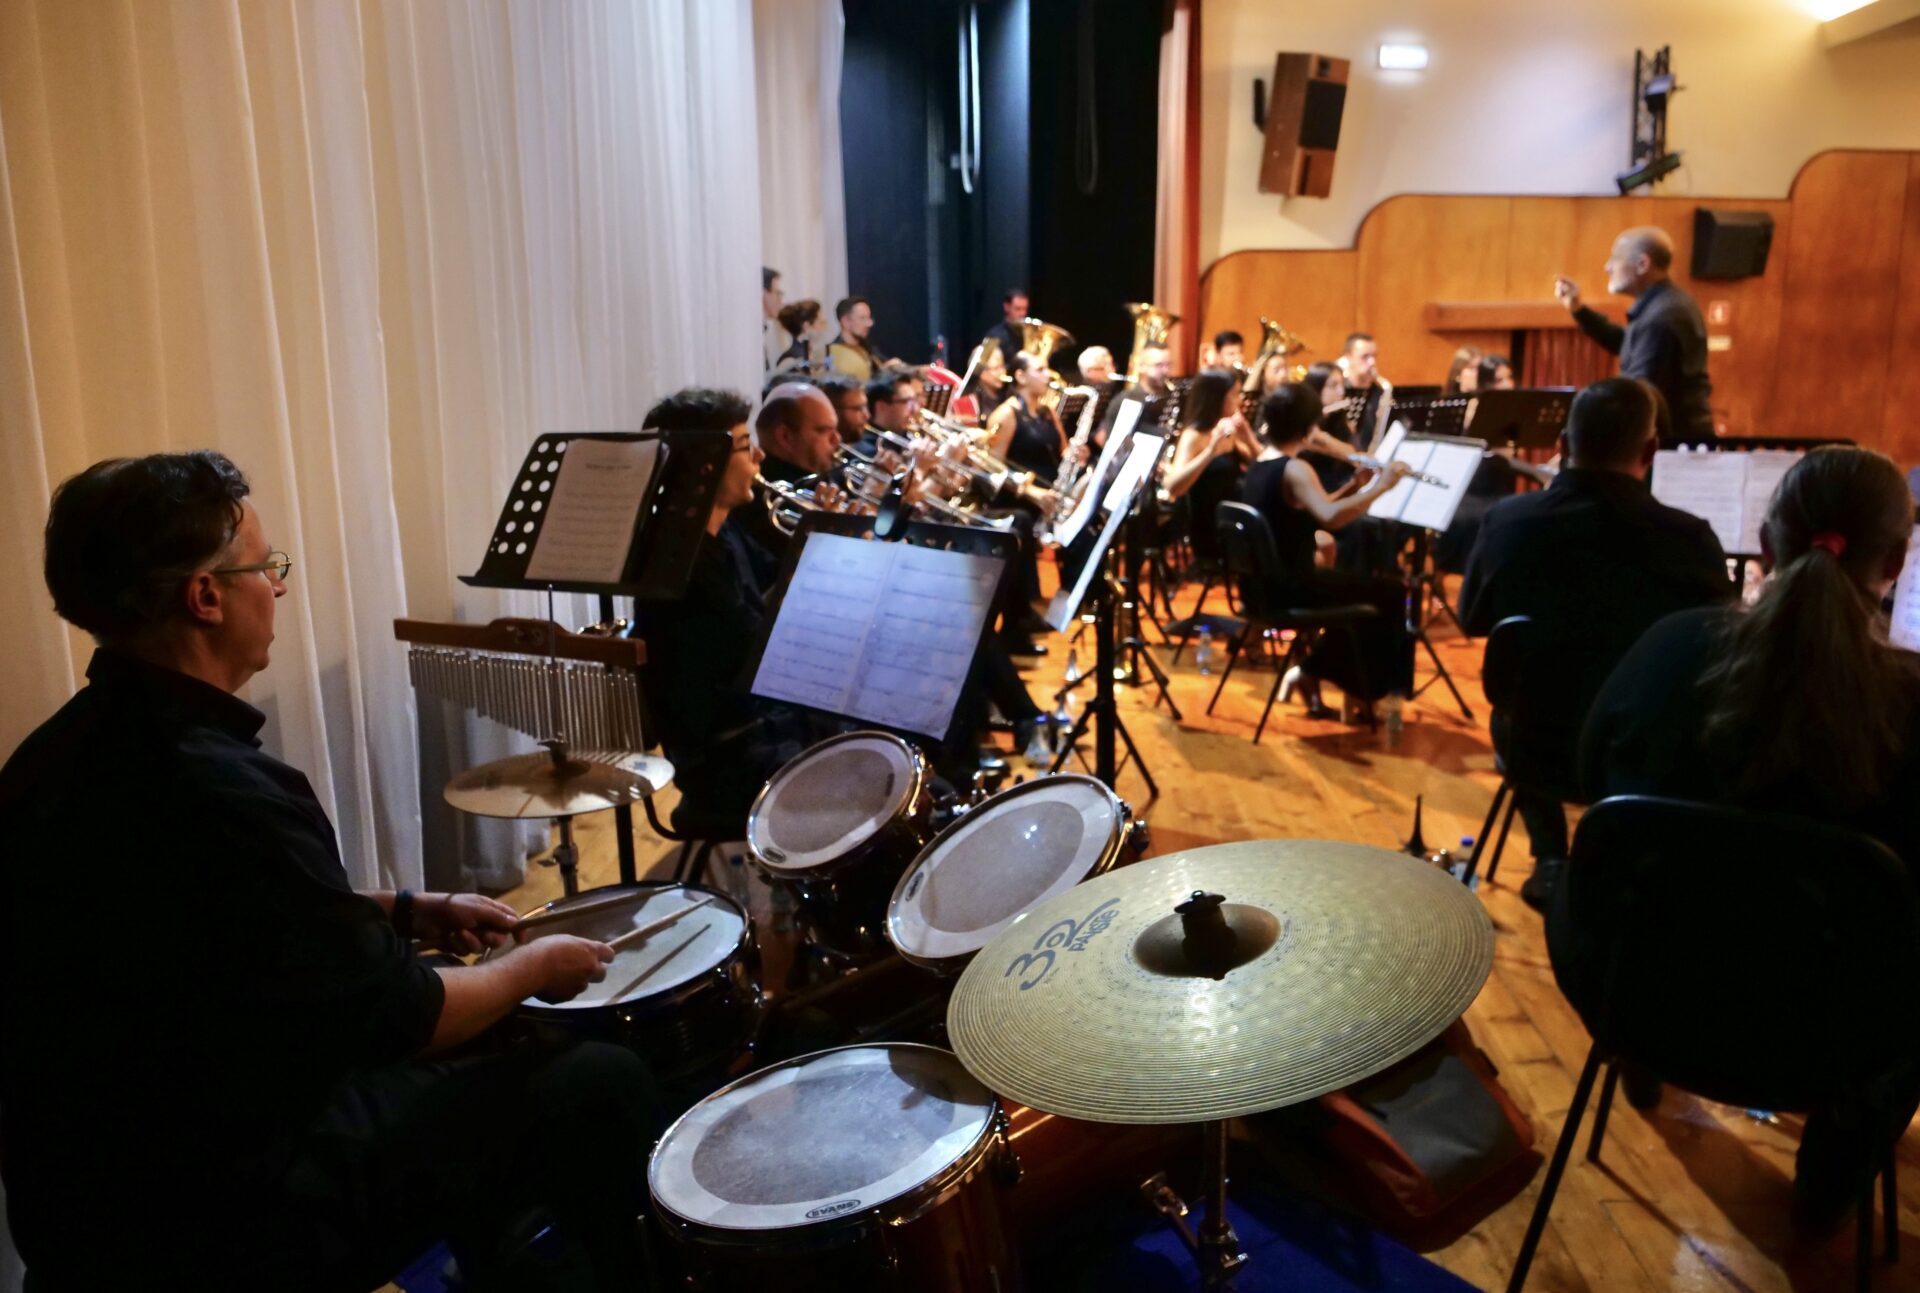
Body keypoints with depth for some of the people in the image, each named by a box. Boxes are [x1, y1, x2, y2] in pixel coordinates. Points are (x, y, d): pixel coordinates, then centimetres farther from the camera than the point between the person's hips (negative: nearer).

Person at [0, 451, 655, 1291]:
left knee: (466, 1075, 27)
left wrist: (405, 911, 10)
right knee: (602, 1086, -2)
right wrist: (536, 968, -3)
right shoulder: (220, 793, -30)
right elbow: (399, 1019, -20)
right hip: (224, 1219, -9)